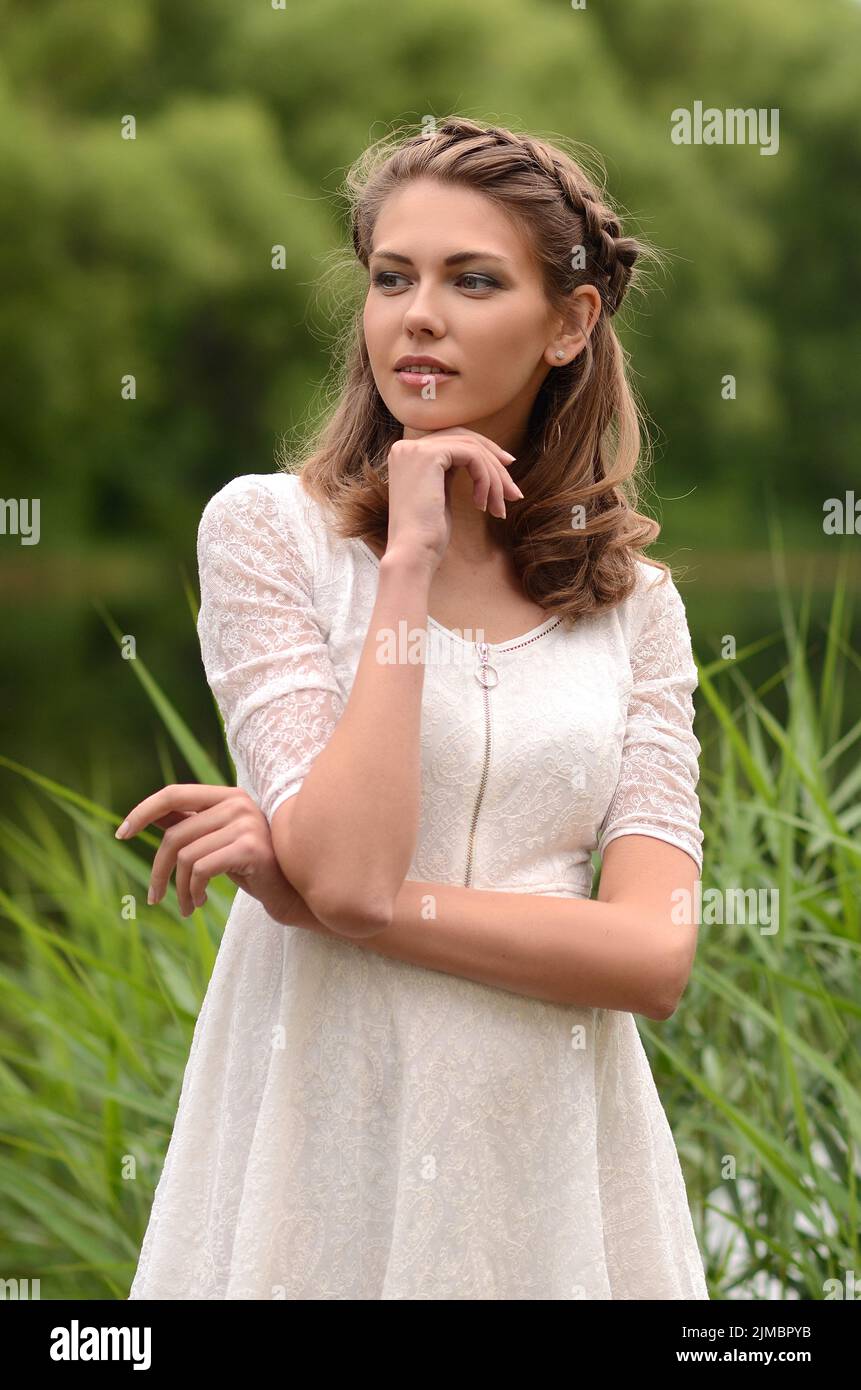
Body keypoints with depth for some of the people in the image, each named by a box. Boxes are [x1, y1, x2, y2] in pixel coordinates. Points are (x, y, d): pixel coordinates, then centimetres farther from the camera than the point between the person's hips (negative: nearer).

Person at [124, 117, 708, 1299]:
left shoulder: (635, 604, 3)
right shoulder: (268, 528, -5)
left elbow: (654, 958, -9)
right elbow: (346, 870, -17)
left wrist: (334, 894, -16)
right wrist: (410, 563, -15)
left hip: (548, 1143, 2)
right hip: (329, 1120, -2)